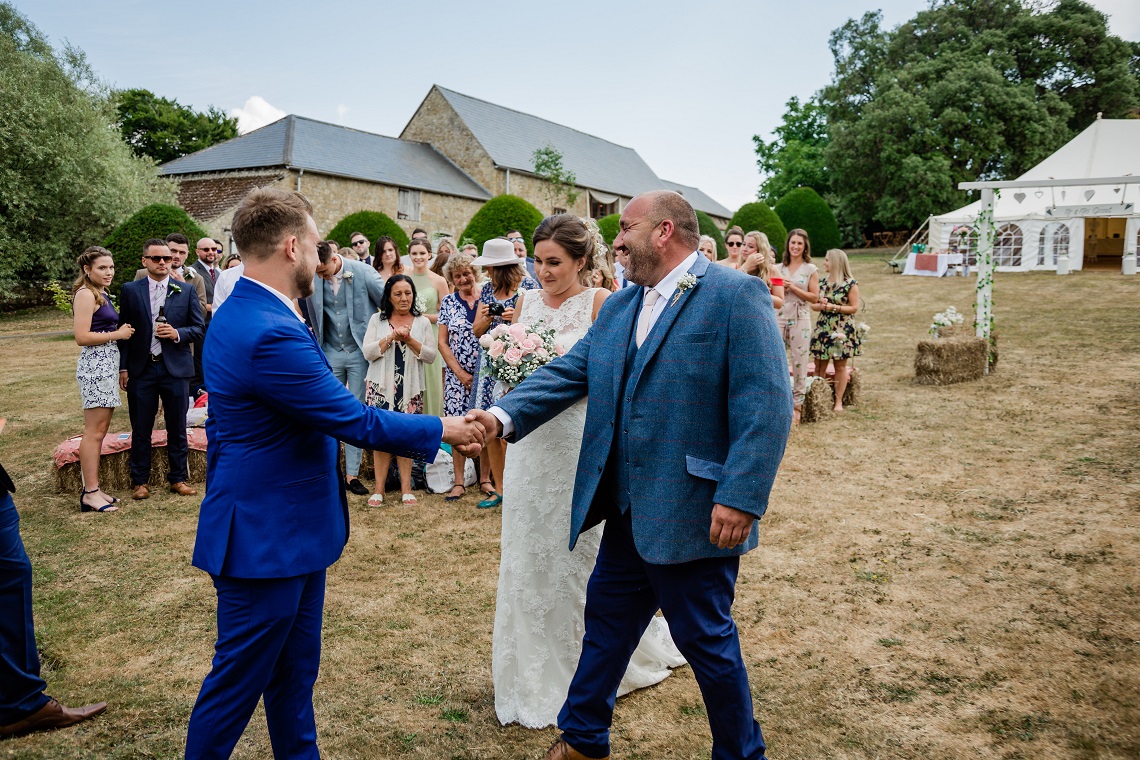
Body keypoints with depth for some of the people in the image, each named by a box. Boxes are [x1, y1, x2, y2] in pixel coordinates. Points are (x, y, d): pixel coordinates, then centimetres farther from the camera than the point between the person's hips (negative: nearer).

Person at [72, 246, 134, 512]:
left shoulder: (102, 294, 17)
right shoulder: (86, 294, -11)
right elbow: (82, 337, -18)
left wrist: (122, 330, 9)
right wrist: (118, 334, -11)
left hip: (107, 364, 10)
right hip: (95, 365, -10)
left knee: (99, 431, 12)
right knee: (93, 432, -6)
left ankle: (92, 488, 18)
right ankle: (90, 493, -2)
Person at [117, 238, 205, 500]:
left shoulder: (186, 290, 5)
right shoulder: (130, 290, 4)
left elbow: (199, 327, 5)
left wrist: (178, 333, -15)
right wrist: (123, 368, 1)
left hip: (176, 368, 0)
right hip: (140, 369, 0)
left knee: (177, 428, 7)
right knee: (141, 429, 6)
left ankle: (179, 478, 19)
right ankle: (140, 481, 17)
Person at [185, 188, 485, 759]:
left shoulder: (238, 313, 6)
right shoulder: (271, 334, -27)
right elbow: (357, 422, -22)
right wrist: (441, 430, -8)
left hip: (287, 529, 10)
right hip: (267, 538, -10)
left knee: (295, 674, 21)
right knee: (238, 680, 9)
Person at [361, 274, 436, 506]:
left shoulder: (422, 322, 8)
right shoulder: (377, 320, 7)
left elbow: (430, 356, 1)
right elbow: (368, 352, -3)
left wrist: (410, 340, -12)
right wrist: (391, 337, -13)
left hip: (410, 388, 1)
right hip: (381, 386, 0)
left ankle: (406, 488, 10)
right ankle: (379, 489, 6)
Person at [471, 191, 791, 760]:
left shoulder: (735, 295, -13)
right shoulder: (618, 307, 11)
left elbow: (766, 404, -18)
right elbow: (569, 371, 5)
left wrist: (741, 497, -24)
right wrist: (505, 415, -10)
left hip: (693, 514, -7)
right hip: (629, 510, 7)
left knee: (705, 638, 8)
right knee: (607, 622, 20)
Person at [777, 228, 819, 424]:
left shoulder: (810, 269, 3)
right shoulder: (779, 268, 11)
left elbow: (814, 297, -3)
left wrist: (792, 287, -12)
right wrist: (780, 288, -5)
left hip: (800, 320, -3)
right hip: (780, 318, 3)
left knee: (799, 363, 0)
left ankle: (797, 404, 8)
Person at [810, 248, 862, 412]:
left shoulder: (850, 284, -7)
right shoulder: (821, 281, 8)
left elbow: (854, 308, -8)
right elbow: (813, 305, 11)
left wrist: (833, 307, -17)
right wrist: (821, 306, -11)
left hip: (842, 329, -4)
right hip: (822, 327, 4)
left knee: (840, 366, 4)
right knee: (819, 365, 3)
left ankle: (838, 401, 12)